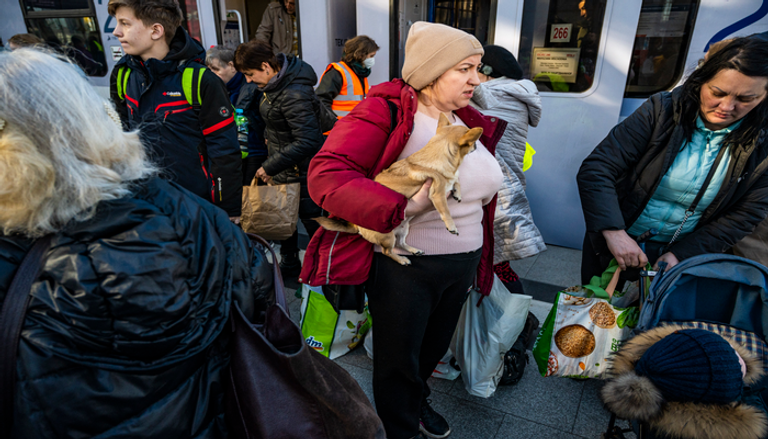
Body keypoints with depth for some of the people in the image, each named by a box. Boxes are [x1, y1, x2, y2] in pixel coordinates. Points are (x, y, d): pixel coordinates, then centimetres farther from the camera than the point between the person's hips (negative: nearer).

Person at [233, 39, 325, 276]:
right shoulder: (276, 83, 3)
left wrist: (270, 167, -26)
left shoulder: (294, 95, -27)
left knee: (313, 223, 5)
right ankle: (289, 265, 41)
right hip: (282, 169, 10)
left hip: (301, 173, -10)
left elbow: (308, 141, -31)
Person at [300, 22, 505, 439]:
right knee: (398, 360, 15)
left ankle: (416, 402, 58)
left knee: (433, 348, 28)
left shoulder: (470, 123, 4)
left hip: (462, 264, 7)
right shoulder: (386, 111, -17)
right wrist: (402, 208, -36)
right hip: (403, 266, -7)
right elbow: (326, 174, -27)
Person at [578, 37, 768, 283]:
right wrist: (614, 233, -35)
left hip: (682, 253, 1)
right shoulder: (662, 110, -17)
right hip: (613, 244, -1)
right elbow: (595, 169, -23)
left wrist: (681, 254, -17)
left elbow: (745, 215, -5)